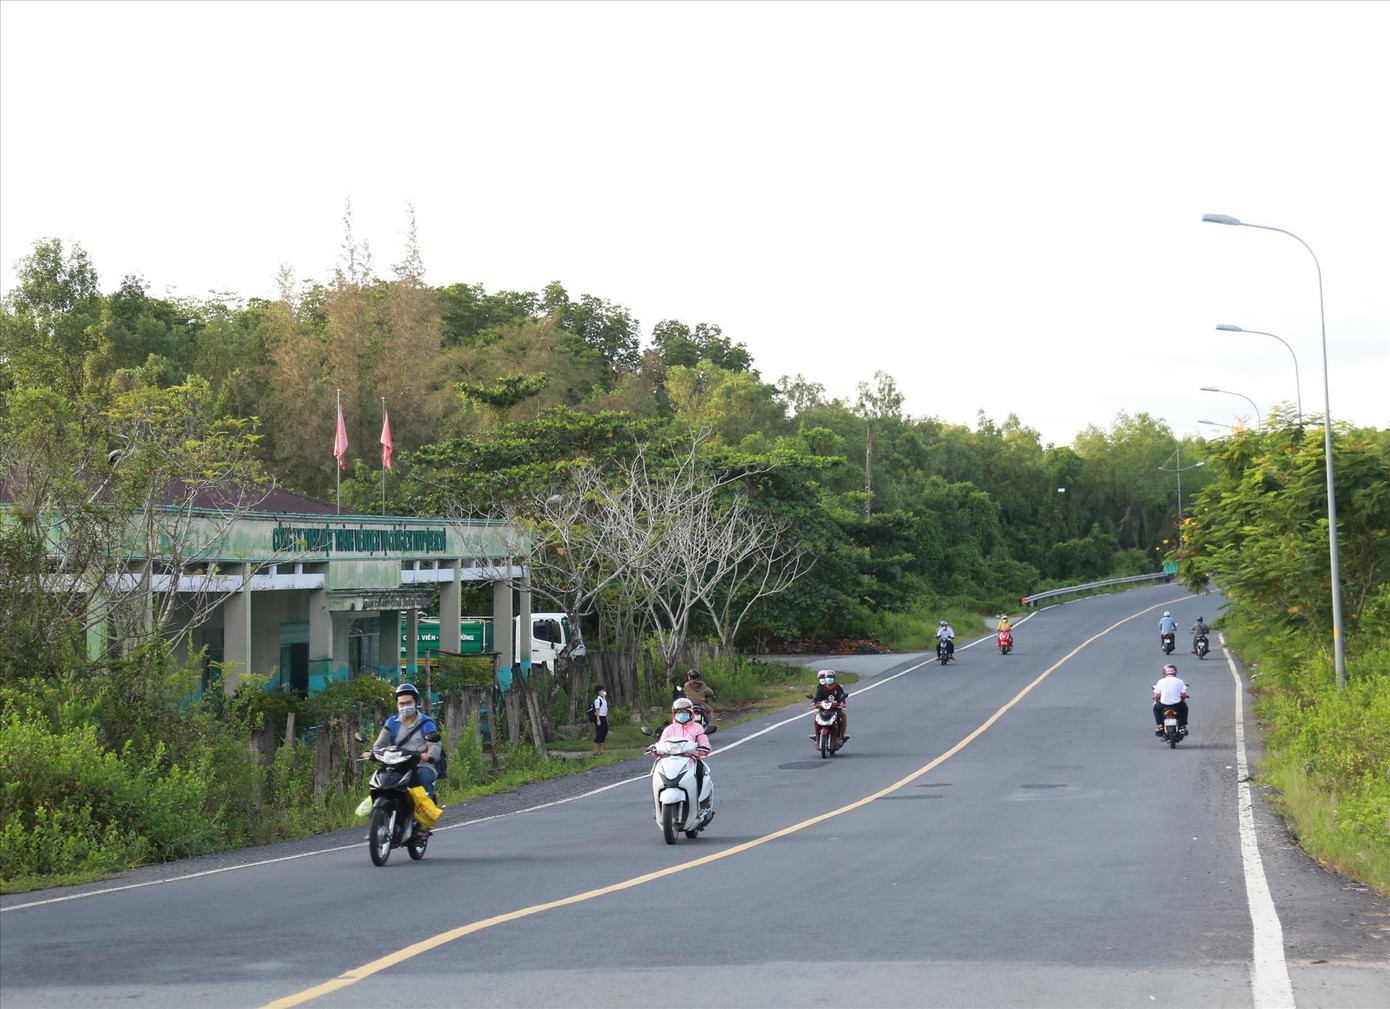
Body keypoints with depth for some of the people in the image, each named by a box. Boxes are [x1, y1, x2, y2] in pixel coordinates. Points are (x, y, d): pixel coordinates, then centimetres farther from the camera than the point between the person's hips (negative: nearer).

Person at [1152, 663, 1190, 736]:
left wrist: (1155, 701, 21)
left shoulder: (1160, 682, -2)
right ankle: (1182, 726, 27)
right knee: (1184, 707, 33)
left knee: (1156, 708, 31)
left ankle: (1160, 726, 19)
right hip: (1177, 705, 1)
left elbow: (1157, 695, -1)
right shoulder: (1179, 681, -1)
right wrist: (1183, 700, 22)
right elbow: (1183, 694, -1)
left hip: (1164, 705, -1)